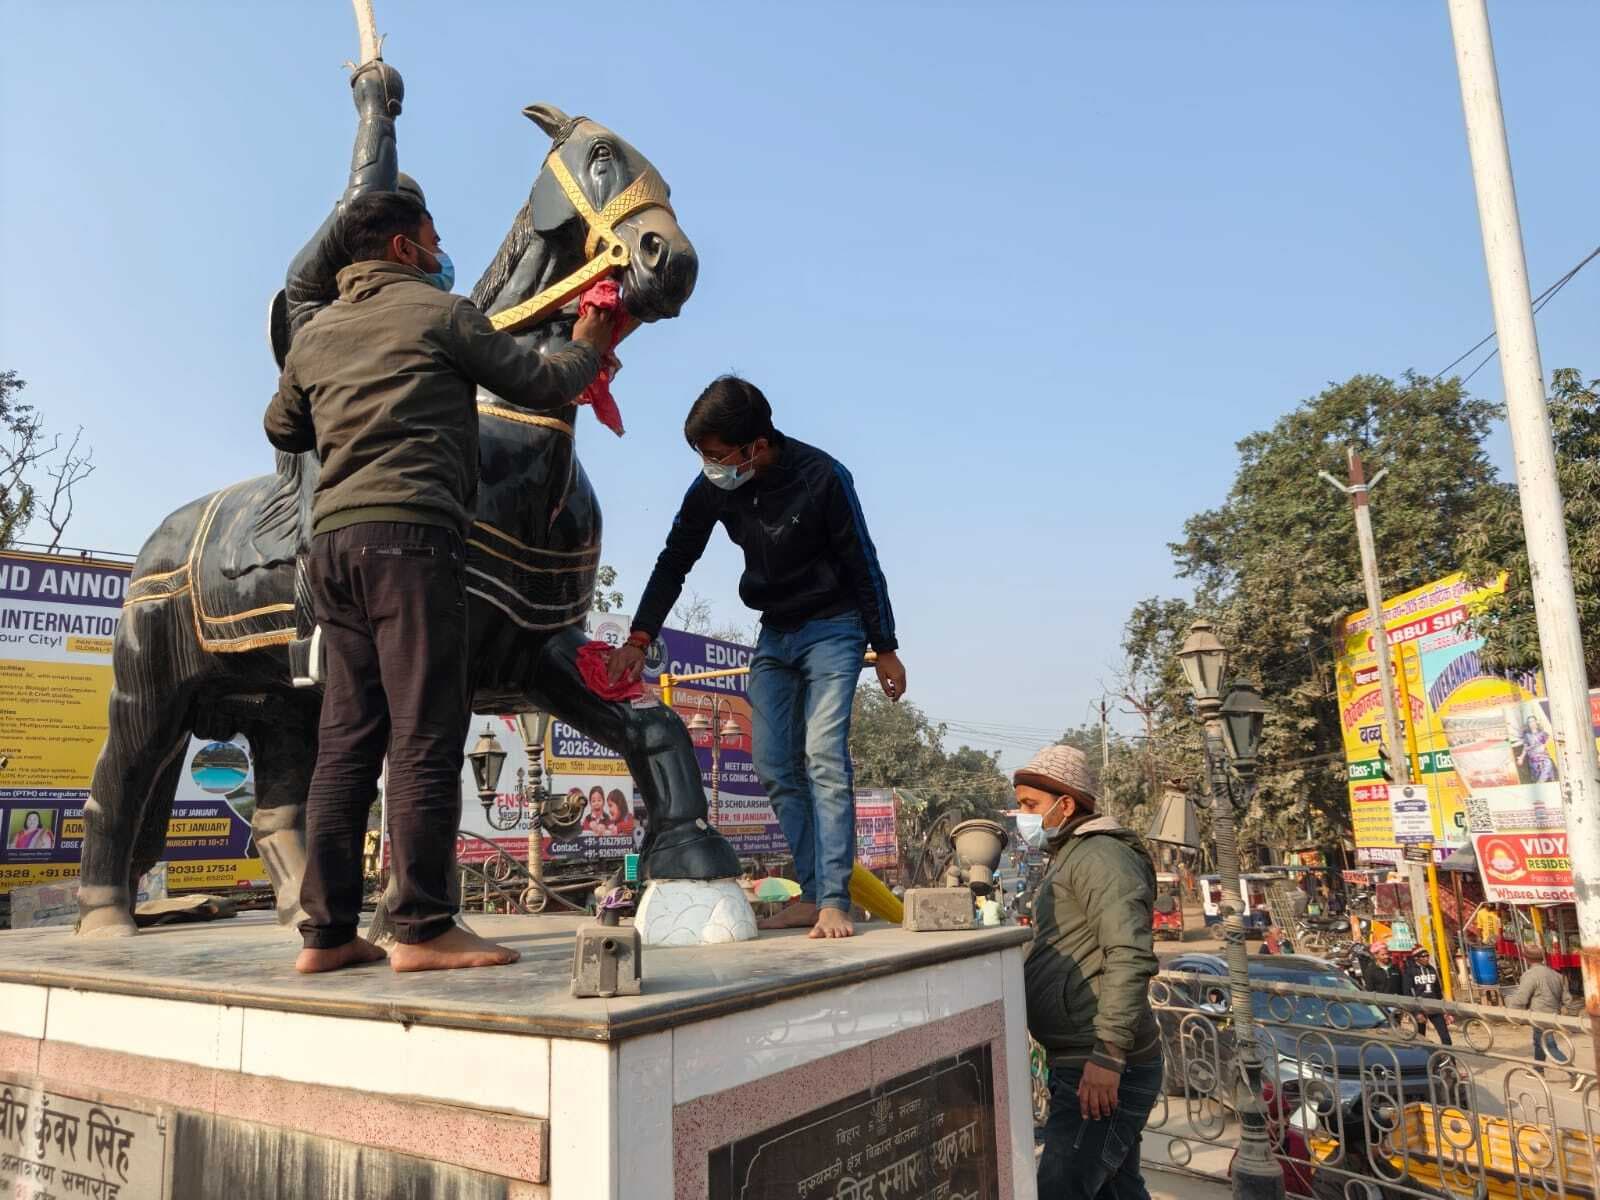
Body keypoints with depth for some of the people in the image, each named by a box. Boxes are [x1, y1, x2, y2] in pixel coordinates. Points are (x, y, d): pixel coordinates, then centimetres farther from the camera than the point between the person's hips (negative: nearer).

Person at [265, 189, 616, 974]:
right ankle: (423, 930, -7)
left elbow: (282, 430, 32)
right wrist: (587, 348, 27)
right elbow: (539, 386, 8)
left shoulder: (313, 334, 21)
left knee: (347, 737, 6)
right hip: (410, 533, -7)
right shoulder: (439, 312, 4)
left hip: (332, 537, 7)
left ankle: (326, 932, 7)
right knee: (425, 733, -7)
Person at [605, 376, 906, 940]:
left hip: (833, 629, -5)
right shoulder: (712, 488, -8)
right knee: (775, 767, 1)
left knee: (824, 758, -16)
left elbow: (863, 563, -13)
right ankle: (812, 895, 6)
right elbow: (674, 562, -1)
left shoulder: (821, 476, -21)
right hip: (774, 635, 6)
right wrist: (638, 640, -10)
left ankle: (835, 903, -15)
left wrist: (885, 649, -8)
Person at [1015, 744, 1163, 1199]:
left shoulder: (1101, 854, -13)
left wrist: (1108, 1054, -27)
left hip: (1105, 1072, -10)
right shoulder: (1070, 857, 19)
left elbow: (1131, 957, -24)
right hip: (1082, 1063, 10)